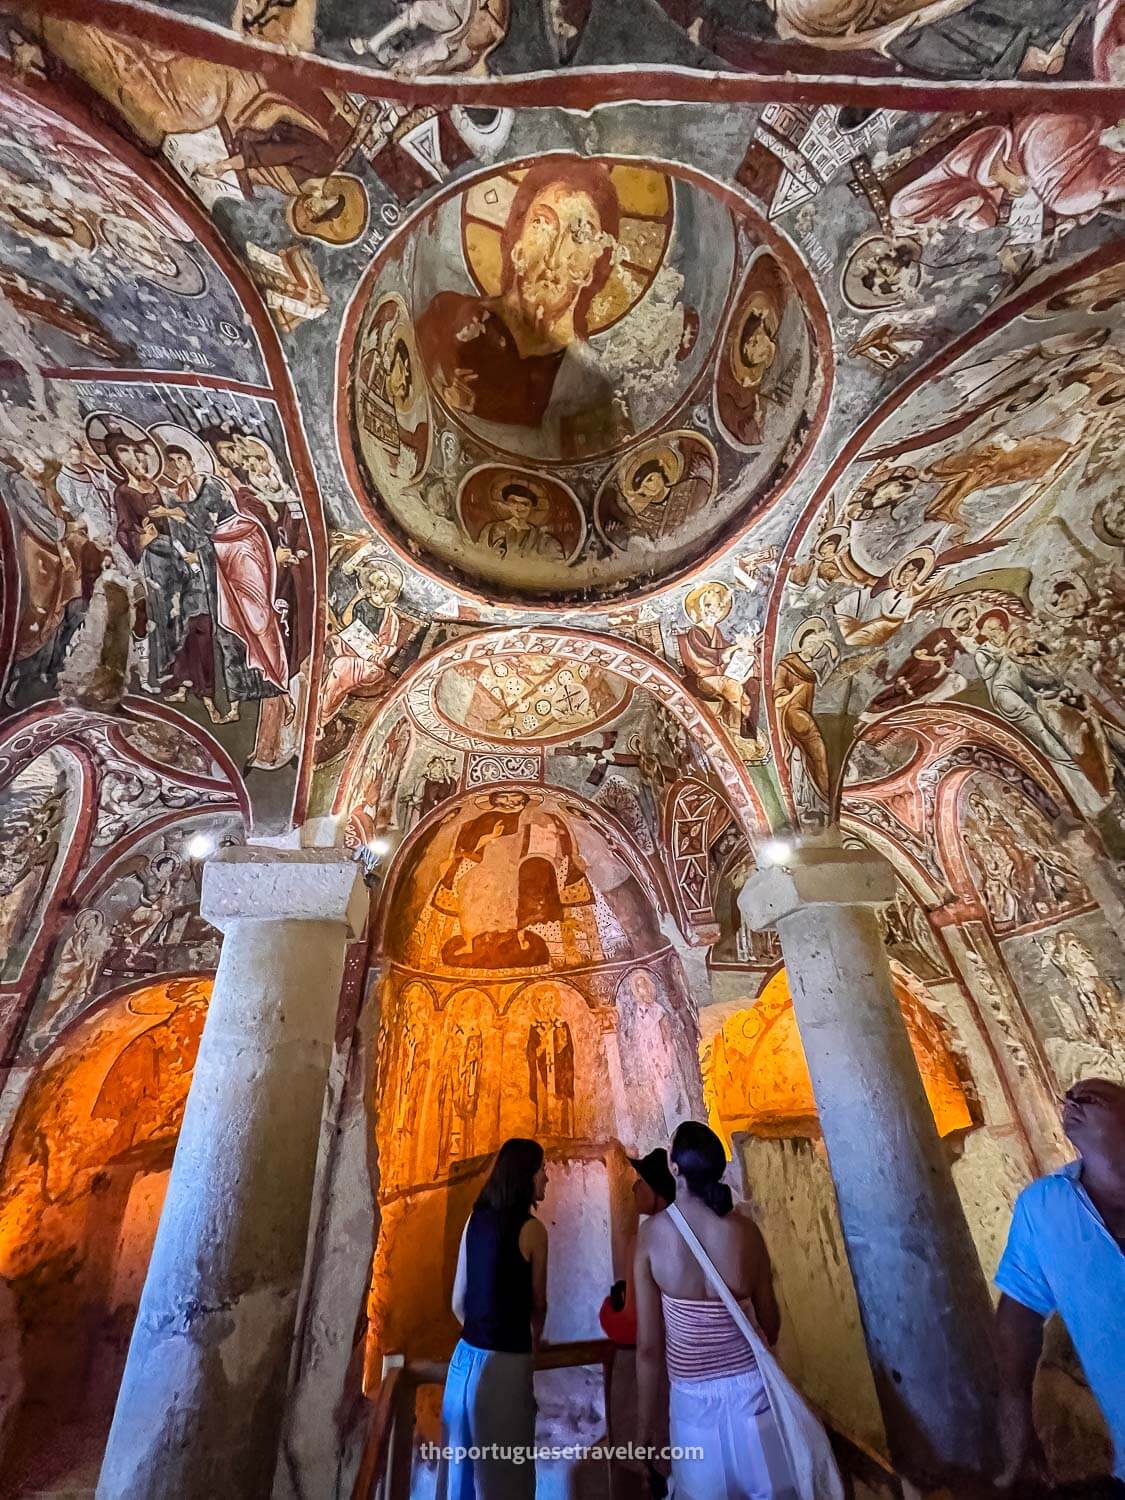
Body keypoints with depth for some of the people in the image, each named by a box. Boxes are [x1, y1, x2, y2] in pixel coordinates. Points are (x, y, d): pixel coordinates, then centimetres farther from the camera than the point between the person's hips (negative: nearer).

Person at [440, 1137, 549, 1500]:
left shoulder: (475, 1218, 1)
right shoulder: (531, 1229, -16)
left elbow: (459, 1302, 8)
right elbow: (538, 1305, -1)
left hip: (465, 1357, 6)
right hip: (504, 1363, -6)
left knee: (462, 1463, 22)